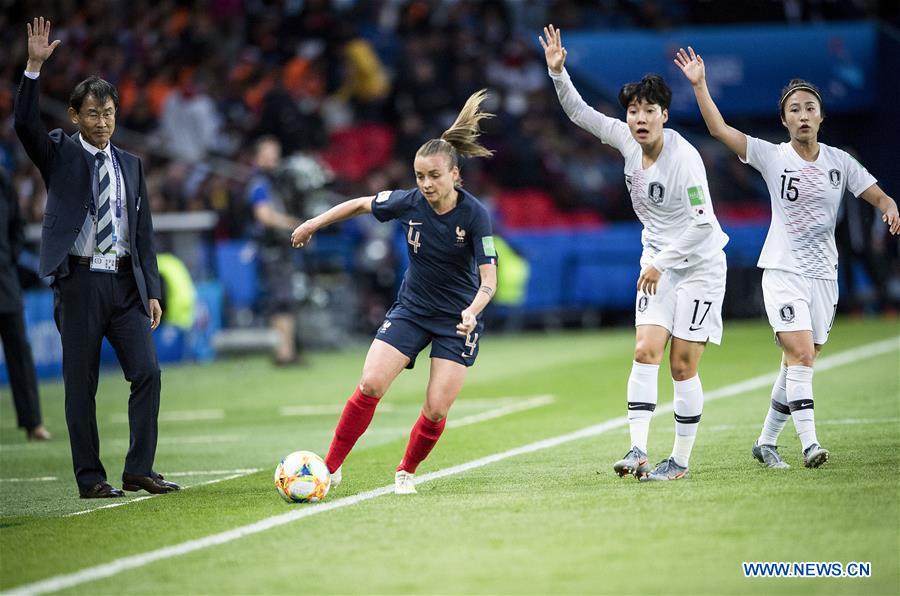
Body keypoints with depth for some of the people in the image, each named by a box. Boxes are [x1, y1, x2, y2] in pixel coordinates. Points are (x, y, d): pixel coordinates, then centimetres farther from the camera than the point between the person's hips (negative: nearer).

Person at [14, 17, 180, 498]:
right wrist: (34, 66, -24)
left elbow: (144, 232, 14)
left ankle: (138, 471, 0)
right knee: (80, 384, 0)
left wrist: (152, 291, 7)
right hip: (79, 281, -3)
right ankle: (90, 478, 6)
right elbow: (25, 124, -14)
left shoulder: (130, 165, 14)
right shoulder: (59, 154, 5)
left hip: (126, 283, 3)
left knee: (147, 372, -6)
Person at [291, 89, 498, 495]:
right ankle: (331, 467, -2)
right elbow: (360, 204, 8)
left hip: (457, 320, -2)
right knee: (370, 385, -14)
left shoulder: (475, 214, -21)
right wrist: (314, 224, 15)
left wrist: (472, 311, -41)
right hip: (411, 308, 2)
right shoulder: (409, 203, -12)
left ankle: (406, 472, 16)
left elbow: (489, 279, -22)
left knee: (437, 408, -10)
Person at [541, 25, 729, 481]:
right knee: (645, 352, -10)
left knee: (682, 365, -4)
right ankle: (638, 451, -17)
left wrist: (662, 263, -22)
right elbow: (580, 113, 7)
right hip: (658, 262, 6)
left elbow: (702, 222, -23)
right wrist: (558, 72, -7)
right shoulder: (626, 140, -3)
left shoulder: (684, 157, -22)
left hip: (699, 264, -6)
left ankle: (680, 460, 6)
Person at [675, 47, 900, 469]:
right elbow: (720, 130, -11)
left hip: (823, 275, 3)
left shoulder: (839, 162, 3)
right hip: (782, 272, -3)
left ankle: (766, 441, 19)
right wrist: (700, 86, -19)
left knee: (797, 363, 6)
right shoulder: (772, 157, -4)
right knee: (801, 355, -19)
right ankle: (809, 443, -23)